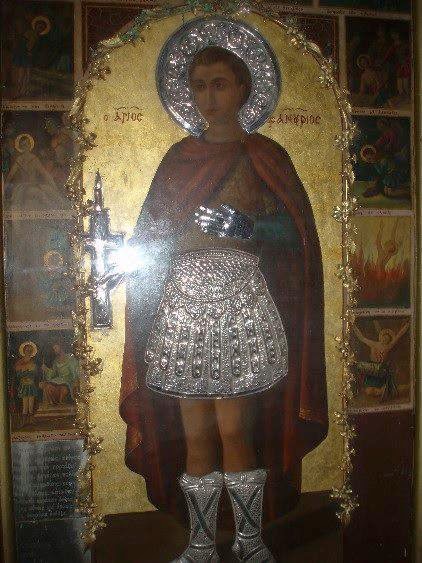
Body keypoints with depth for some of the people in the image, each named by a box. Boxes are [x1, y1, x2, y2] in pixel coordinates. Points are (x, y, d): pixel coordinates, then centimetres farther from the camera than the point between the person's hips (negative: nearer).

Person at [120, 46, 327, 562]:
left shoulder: (265, 155, 7)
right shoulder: (179, 156, 15)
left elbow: (297, 232, 3)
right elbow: (152, 237, 14)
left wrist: (251, 229, -11)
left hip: (243, 302, -2)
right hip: (184, 300, 3)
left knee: (235, 431, 0)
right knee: (195, 434, 6)